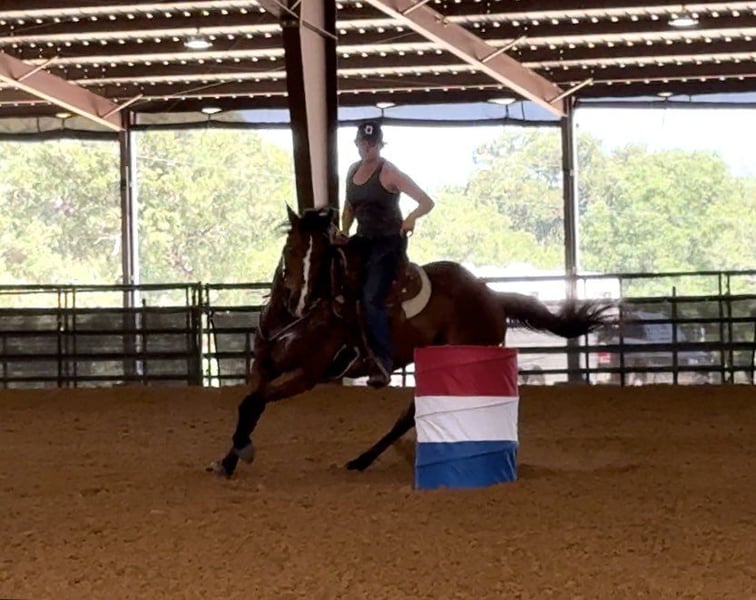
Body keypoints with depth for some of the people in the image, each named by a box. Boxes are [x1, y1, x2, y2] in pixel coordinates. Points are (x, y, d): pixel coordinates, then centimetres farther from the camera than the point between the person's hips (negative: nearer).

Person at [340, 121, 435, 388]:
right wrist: (343, 233, 6)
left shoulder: (389, 173, -12)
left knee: (371, 298, -23)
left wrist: (412, 216, -36)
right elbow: (349, 207, 23)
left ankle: (383, 363, -24)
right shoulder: (353, 171, 9)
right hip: (364, 239, 8)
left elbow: (427, 202, -15)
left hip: (389, 241, -8)